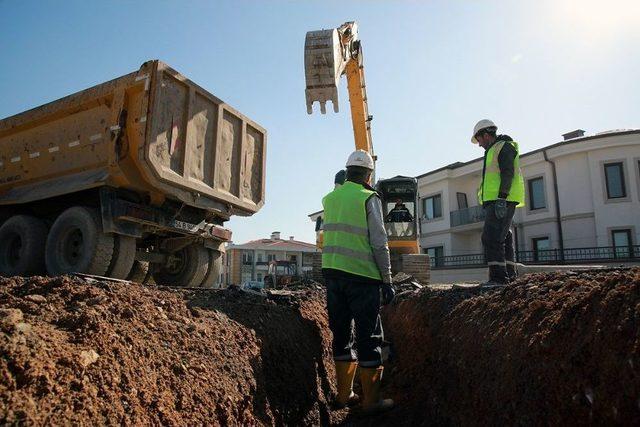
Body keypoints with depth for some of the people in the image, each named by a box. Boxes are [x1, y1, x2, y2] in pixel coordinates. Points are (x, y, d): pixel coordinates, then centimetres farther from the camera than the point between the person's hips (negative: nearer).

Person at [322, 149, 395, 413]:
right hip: (362, 274, -6)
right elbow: (379, 243, -9)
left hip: (332, 272, 6)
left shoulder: (329, 198, 11)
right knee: (369, 336, 3)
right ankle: (371, 400, 10)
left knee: (342, 333, 13)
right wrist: (387, 281, -5)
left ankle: (344, 395, 20)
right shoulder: (369, 198, -5)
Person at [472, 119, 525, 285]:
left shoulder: (504, 146, -3)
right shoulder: (493, 151, 28)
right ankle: (510, 275, 16)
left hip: (501, 200, -11)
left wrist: (502, 198, -24)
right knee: (503, 238, 11)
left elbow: (508, 174, -16)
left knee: (491, 238, -17)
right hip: (495, 202, 11)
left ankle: (498, 277, -19)